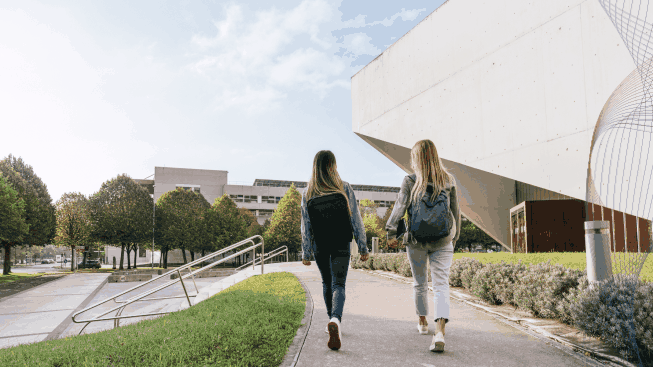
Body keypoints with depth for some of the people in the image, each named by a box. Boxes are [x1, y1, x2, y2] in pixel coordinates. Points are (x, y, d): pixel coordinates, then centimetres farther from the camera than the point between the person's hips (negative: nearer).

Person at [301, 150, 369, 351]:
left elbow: (306, 226, 0)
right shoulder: (345, 188, -5)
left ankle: (332, 321, 30)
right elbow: (355, 220, -4)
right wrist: (363, 247, 2)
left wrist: (306, 253, 6)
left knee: (326, 283, 20)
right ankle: (335, 320, -31)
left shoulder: (308, 193, -1)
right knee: (338, 284, -5)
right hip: (341, 244, -2)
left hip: (320, 245, 2)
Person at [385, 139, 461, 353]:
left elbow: (399, 208, -12)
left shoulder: (410, 181, -8)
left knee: (420, 282, 18)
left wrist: (391, 233, -5)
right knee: (441, 285, 0)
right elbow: (455, 212, 5)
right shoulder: (448, 181, 0)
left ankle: (422, 323, 34)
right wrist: (454, 237, 16)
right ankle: (440, 331, -17)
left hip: (416, 240, -1)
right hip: (442, 241, 1)